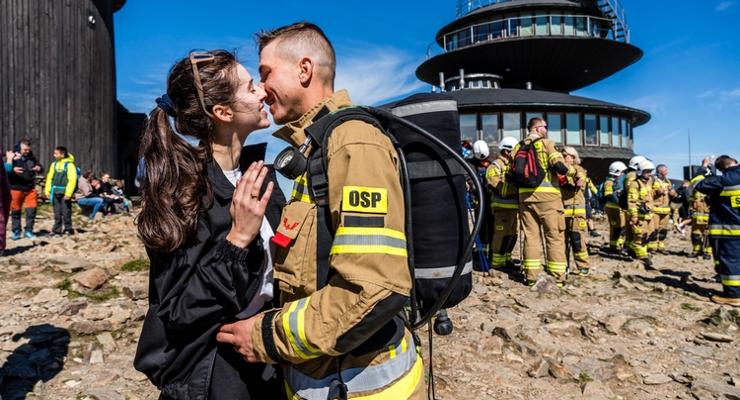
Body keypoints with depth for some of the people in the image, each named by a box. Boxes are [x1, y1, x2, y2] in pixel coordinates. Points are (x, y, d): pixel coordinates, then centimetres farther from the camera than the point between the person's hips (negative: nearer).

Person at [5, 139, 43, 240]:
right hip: (15, 189, -2)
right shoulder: (11, 156, -5)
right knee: (15, 211, 7)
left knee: (31, 210, 1)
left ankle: (28, 230, 13)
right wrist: (13, 169, -27)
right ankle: (16, 232, 18)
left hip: (30, 189, 3)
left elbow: (40, 167, 17)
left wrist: (39, 168, -7)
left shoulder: (31, 157, 5)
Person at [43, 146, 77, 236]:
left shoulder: (69, 165, -8)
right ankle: (56, 230, 16)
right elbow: (49, 178, 12)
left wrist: (68, 193, -17)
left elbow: (72, 180, -13)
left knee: (66, 212, 0)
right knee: (57, 213, 10)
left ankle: (68, 229, 10)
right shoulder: (54, 164, 10)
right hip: (55, 192, 5)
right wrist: (47, 191, 5)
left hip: (65, 193, -5)